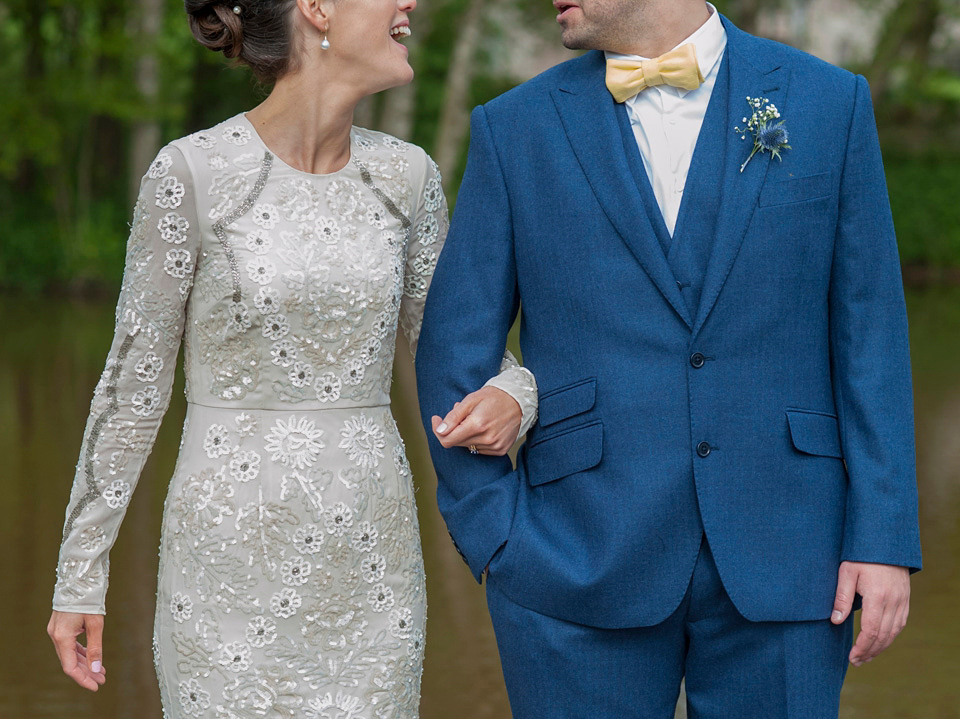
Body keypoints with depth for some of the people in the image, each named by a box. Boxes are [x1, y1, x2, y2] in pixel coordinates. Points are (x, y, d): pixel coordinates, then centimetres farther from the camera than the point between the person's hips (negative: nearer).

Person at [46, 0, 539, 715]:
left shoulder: (404, 175, 4)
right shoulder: (194, 173, -9)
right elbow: (134, 380, -3)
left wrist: (512, 393, -8)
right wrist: (81, 573, -1)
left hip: (367, 557, 4)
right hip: (232, 551, -4)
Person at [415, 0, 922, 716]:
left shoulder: (830, 104, 4)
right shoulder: (517, 128, 3)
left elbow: (870, 337, 3)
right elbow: (454, 357, 4)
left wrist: (885, 541, -4)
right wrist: (502, 553, -3)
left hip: (778, 558, 0)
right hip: (582, 570, 0)